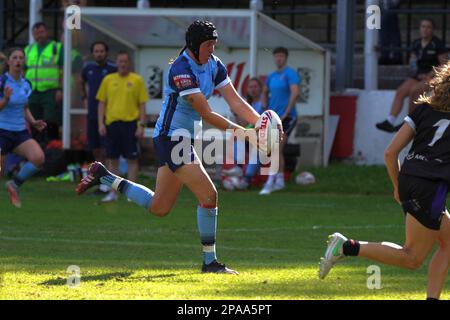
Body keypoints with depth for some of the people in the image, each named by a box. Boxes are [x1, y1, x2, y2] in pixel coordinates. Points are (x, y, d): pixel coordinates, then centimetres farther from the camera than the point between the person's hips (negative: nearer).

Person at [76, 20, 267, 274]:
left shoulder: (214, 65, 5)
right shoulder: (182, 70, -21)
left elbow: (235, 101, 0)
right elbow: (206, 115, -23)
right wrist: (242, 131, -24)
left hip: (184, 139, 10)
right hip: (172, 137, -10)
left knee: (159, 207, 17)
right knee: (209, 196, -13)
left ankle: (104, 176, 29)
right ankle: (210, 262, -5)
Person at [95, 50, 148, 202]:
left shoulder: (137, 80, 3)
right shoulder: (108, 80, 9)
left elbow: (142, 104, 2)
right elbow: (102, 103, 11)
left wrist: (141, 125, -6)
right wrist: (101, 123, 2)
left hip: (130, 123, -3)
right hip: (111, 123, 3)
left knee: (132, 159, -1)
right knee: (112, 159, 6)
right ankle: (112, 192, 12)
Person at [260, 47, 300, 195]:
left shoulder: (290, 74, -8)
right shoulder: (272, 76, 14)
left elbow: (295, 93, -21)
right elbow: (265, 93, 31)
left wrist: (286, 113, -20)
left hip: (287, 118, -7)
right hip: (274, 117, 7)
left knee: (276, 149, -13)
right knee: (277, 151, 11)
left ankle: (270, 182, -14)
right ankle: (280, 180, 21)